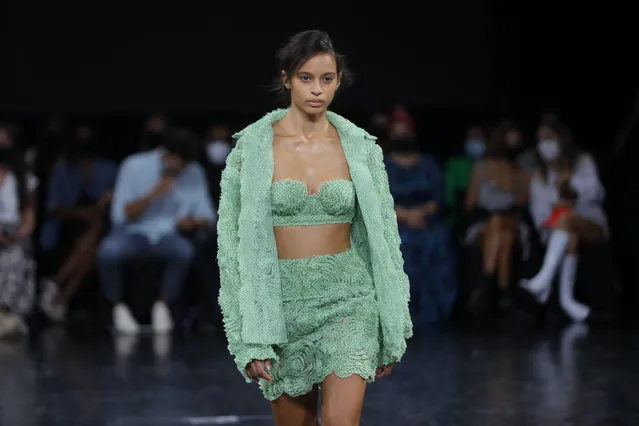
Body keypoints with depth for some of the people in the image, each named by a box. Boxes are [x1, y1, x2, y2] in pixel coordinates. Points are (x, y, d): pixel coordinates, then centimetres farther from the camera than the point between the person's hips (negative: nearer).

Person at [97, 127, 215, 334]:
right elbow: (120, 215, -11)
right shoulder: (135, 166, -8)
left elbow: (206, 216, 4)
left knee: (185, 251, -34)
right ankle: (118, 307, -10)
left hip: (167, 235, 2)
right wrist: (153, 194, -24)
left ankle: (162, 306, -11)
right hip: (132, 233, -2)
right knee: (108, 251, -36)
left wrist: (194, 221, -20)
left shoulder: (194, 173, 0)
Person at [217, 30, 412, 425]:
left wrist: (391, 332, 5)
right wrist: (249, 339, -8)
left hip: (347, 301, 0)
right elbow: (234, 239, -3)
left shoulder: (360, 147, 1)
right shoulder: (253, 146, -3)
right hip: (282, 301, 0)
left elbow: (383, 235, 7)